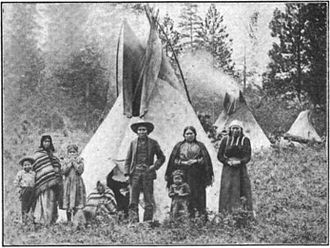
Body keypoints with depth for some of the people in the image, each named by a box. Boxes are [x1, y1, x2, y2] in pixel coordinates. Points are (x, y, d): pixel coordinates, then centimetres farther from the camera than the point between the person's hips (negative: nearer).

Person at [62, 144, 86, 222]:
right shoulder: (65, 161, 9)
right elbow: (63, 171, -4)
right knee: (68, 206, -1)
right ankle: (69, 221, 6)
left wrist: (74, 162, -7)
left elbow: (80, 170, -7)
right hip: (68, 183, 1)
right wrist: (70, 163, -7)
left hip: (77, 183, -1)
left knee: (77, 207, -4)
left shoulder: (80, 160, 7)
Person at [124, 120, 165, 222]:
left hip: (148, 173, -1)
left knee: (149, 201, 0)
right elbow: (128, 159, 13)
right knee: (133, 201, -4)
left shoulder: (153, 143, 8)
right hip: (135, 173, 1)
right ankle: (134, 222, -2)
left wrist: (155, 166, -2)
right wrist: (127, 172, 1)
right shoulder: (133, 143, 12)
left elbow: (161, 157, 14)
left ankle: (147, 222, 6)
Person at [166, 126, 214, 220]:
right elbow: (173, 160, 7)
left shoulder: (200, 145, 13)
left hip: (197, 175, 0)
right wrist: (183, 162, -7)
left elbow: (206, 159, 4)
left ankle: (202, 216, -3)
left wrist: (196, 161, -10)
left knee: (199, 195, -6)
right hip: (183, 174, 0)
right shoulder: (179, 146, 14)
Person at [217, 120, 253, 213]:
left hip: (241, 170, 0)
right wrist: (228, 162, -13)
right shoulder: (225, 140, 5)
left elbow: (248, 156, 0)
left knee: (243, 193, -5)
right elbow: (220, 156, 4)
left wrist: (239, 162, -18)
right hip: (228, 170, 0)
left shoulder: (245, 140, 4)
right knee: (227, 192, -5)